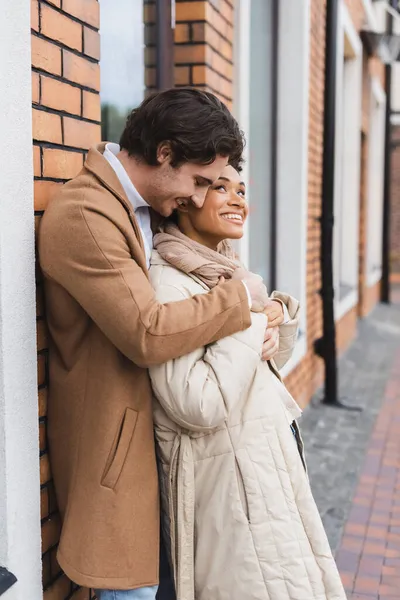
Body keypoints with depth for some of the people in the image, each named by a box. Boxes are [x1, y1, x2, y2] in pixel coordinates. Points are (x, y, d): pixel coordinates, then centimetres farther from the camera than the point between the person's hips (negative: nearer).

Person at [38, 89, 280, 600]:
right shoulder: (83, 215, -23)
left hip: (156, 432, 9)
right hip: (113, 441, -9)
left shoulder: (147, 208, 8)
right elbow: (147, 335, -30)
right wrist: (240, 297, -17)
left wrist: (259, 319, -3)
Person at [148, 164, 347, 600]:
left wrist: (281, 318, -2)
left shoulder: (222, 271, 9)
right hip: (228, 478, -9)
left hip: (272, 463, 9)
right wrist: (249, 320, -19)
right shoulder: (167, 279, -19)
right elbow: (198, 406, -29)